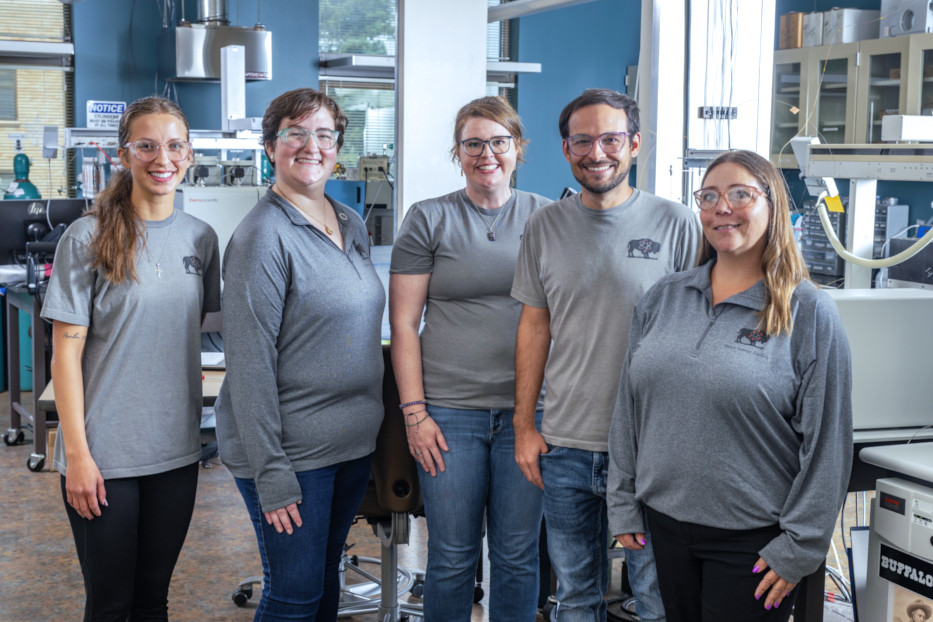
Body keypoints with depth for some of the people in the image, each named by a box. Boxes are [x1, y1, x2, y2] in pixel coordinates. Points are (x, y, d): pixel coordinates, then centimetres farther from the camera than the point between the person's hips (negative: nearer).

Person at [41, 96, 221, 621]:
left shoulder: (201, 238, 5)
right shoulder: (89, 237, -8)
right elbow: (67, 350, -9)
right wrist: (77, 452, -12)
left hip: (176, 450, 4)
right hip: (104, 453, -4)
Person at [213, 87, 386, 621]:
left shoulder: (352, 225, 9)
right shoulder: (263, 237, -15)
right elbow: (250, 362, -18)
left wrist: (377, 418, 16)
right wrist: (271, 475, -20)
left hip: (355, 440, 7)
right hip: (293, 451, -7)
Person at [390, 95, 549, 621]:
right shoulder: (429, 219, 2)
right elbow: (404, 324, 0)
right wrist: (414, 412, -6)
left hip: (528, 409, 1)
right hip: (450, 411, -1)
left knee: (519, 554, 10)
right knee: (452, 555, 7)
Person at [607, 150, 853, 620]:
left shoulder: (809, 312, -8)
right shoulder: (663, 298, 5)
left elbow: (826, 443, -9)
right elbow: (627, 408, 10)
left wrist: (799, 548, -10)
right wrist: (623, 504, 8)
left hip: (752, 541, -4)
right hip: (665, 525, 4)